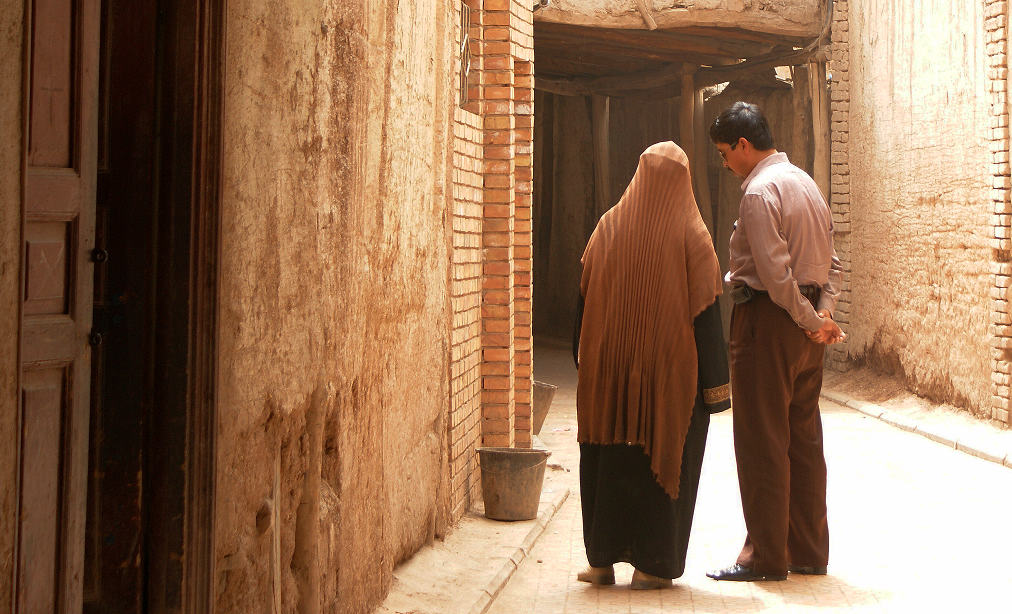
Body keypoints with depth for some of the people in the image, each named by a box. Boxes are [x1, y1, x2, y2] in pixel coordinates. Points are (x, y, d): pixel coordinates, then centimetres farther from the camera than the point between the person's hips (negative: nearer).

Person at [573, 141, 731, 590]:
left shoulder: (609, 227, 1)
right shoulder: (690, 234, -7)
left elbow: (585, 298, 5)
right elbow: (706, 313, -8)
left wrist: (585, 363, 14)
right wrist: (715, 382, -5)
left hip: (611, 367, 2)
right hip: (671, 371, -2)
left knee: (610, 459, 12)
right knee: (665, 459, 6)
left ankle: (602, 559, 14)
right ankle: (653, 564, 8)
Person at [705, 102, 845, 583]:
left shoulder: (759, 191, -15)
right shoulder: (805, 183, 15)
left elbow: (774, 272, -21)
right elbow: (831, 262, 14)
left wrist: (811, 321, -11)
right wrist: (823, 313, 3)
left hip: (768, 322, -9)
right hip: (806, 328, 9)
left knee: (761, 441, -2)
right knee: (804, 438, 12)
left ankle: (767, 557, 3)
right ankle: (809, 551, 19)